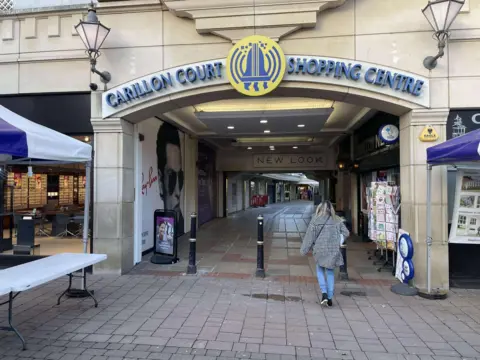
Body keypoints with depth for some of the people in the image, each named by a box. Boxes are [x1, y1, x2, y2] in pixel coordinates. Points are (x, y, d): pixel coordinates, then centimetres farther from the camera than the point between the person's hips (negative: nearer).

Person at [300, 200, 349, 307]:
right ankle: (330, 298, 14)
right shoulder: (337, 220, 2)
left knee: (320, 270, 17)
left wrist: (304, 250, 4)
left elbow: (309, 236, -3)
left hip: (320, 250, -2)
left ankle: (324, 293, 1)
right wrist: (337, 242, 11)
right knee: (330, 272, 13)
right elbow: (346, 233, 1)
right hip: (333, 250, 2)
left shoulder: (315, 220, -5)